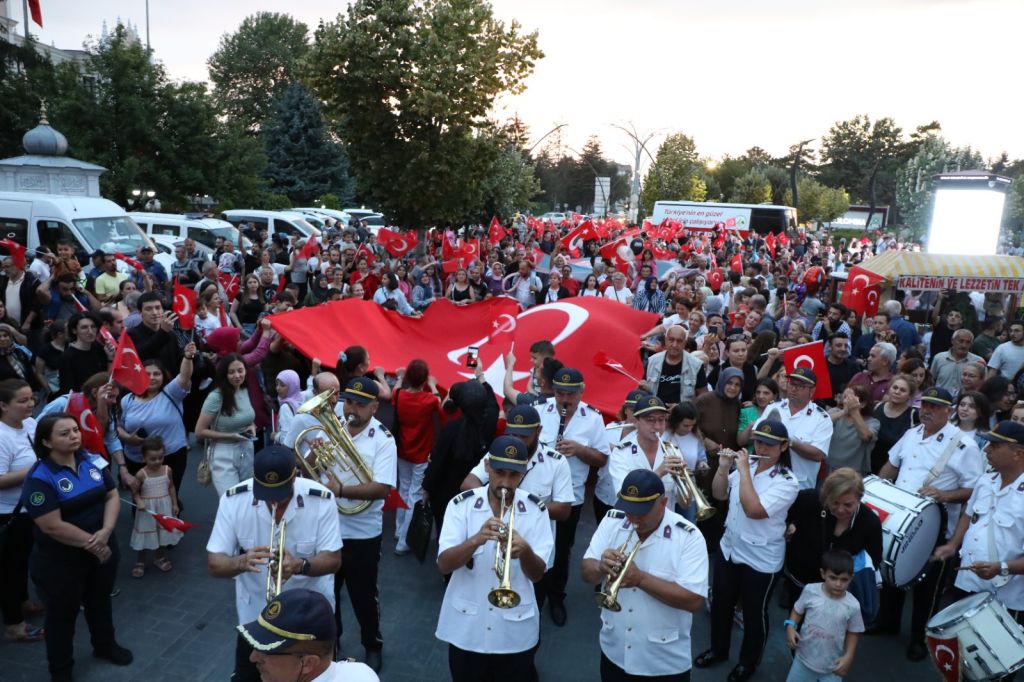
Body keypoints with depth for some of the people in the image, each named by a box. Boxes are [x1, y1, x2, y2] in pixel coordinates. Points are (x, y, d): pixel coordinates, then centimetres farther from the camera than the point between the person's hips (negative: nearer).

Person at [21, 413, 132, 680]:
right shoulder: (39, 478, -22)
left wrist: (105, 532, -18)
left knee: (100, 601, 25)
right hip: (61, 560, -5)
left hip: (103, 548, 5)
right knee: (63, 612, 14)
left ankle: (105, 646, 48)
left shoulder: (92, 461, -5)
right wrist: (90, 544, -19)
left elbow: (112, 496, -2)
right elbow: (53, 527, -25)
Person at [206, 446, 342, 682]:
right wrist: (242, 562, -38)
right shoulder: (233, 499, -18)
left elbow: (333, 560, -17)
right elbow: (214, 564, -16)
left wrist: (299, 565, -37)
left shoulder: (321, 500, -21)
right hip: (255, 614, 1)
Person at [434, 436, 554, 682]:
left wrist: (525, 551, -30)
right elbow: (443, 565, -15)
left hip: (515, 630, 0)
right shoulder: (461, 505, -9)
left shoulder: (535, 510, -8)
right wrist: (476, 539, -32)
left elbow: (537, 574, -8)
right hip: (466, 627, 0)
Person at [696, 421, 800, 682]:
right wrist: (723, 467, -12)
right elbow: (719, 494, 5)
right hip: (728, 548, 6)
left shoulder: (787, 482, -20)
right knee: (720, 603, 21)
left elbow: (753, 510, -33)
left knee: (754, 613, 15)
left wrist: (743, 470, -29)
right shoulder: (746, 465, -4)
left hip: (760, 560, -5)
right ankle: (718, 649, 45)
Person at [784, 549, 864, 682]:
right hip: (804, 658, 1)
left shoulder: (852, 606, -16)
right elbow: (797, 611, 1)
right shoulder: (810, 591, -15)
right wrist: (790, 626, -15)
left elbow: (853, 633, -3)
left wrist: (848, 657, -11)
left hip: (831, 665, -1)